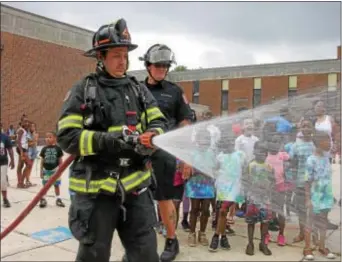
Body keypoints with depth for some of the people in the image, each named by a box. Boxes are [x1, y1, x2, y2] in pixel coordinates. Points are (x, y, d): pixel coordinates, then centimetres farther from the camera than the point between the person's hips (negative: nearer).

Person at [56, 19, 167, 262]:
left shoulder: (139, 89, 9)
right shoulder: (83, 90, -4)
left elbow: (159, 123, 7)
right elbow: (67, 137, -11)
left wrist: (151, 137, -16)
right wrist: (109, 141, -23)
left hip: (136, 187, 4)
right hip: (96, 190, -3)